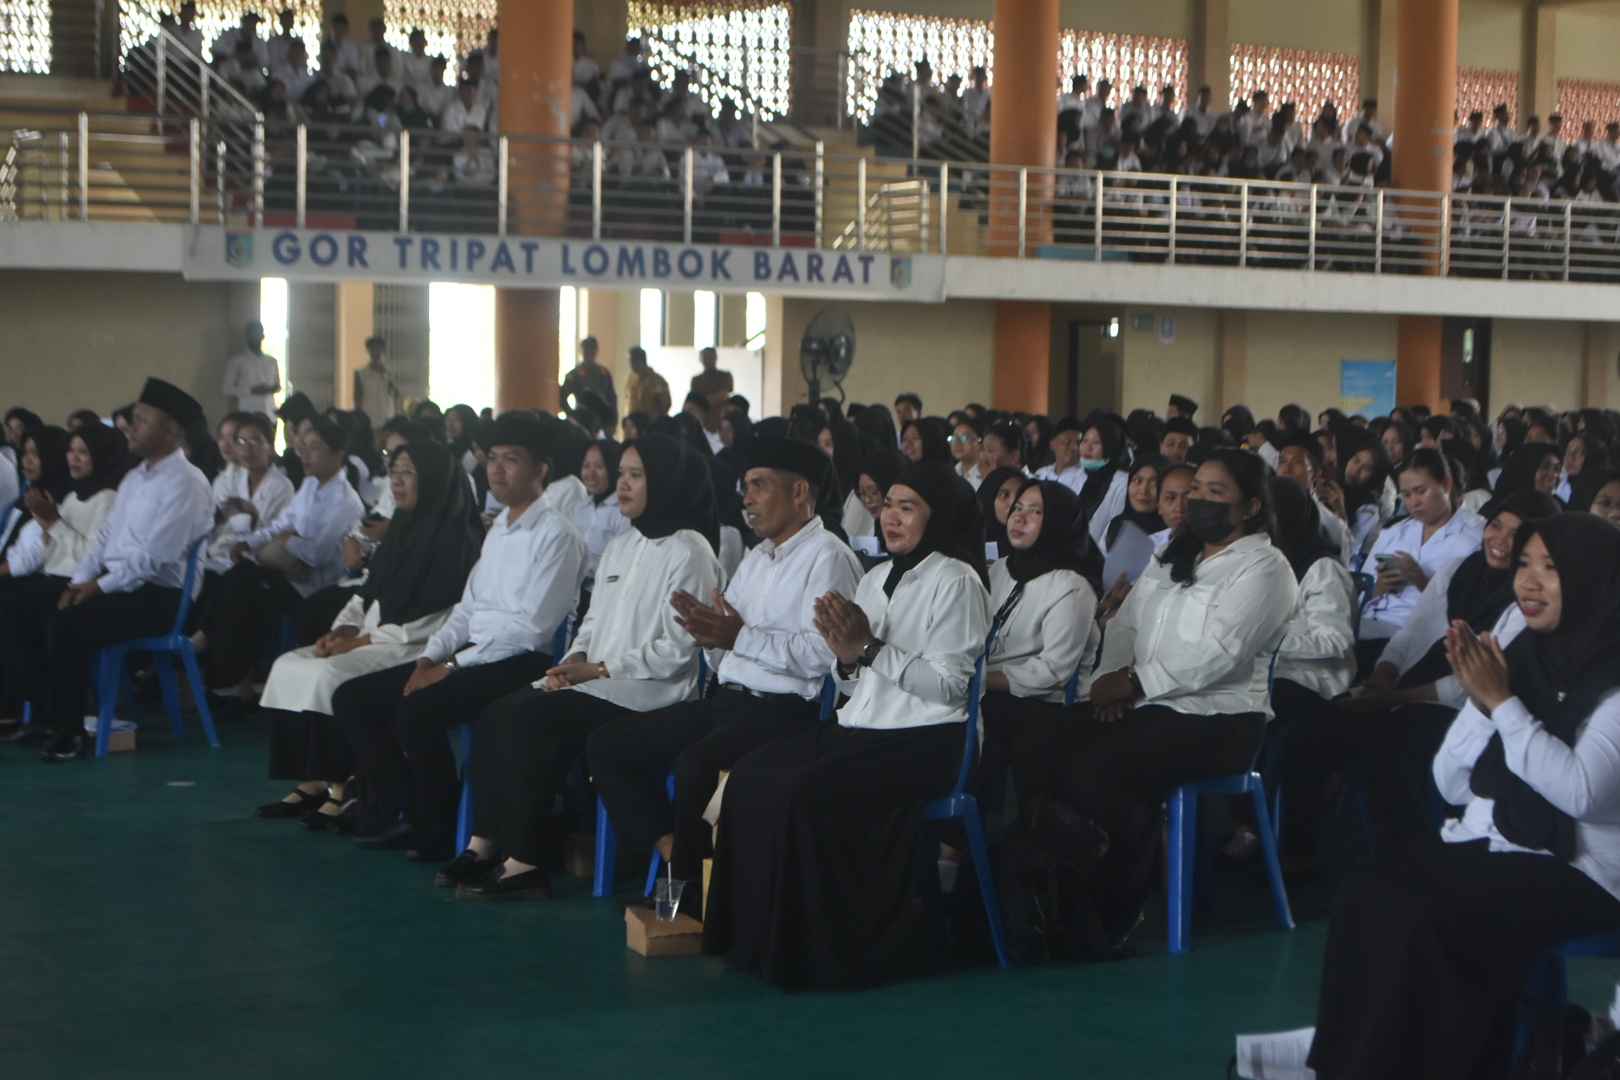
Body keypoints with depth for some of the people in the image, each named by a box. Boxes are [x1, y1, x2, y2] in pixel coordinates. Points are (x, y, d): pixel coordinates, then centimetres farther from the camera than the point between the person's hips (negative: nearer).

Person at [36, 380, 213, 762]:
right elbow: (105, 538, 17)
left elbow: (155, 556, -20)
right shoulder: (134, 478, 17)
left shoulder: (186, 482, -13)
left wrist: (101, 587, -17)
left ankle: (69, 729, -14)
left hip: (159, 595, -9)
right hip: (115, 583, 9)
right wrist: (79, 581, 2)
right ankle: (43, 712, -7)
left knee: (67, 624, -25)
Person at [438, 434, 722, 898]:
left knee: (526, 722, -24)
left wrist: (601, 669, -16)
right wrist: (573, 660, 0)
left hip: (647, 694, -8)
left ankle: (522, 861, -17)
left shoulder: (689, 552, -8)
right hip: (592, 683, 8)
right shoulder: (619, 547, 19)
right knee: (495, 716, -12)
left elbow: (678, 648, -15)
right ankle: (487, 844, -10)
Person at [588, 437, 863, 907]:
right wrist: (708, 629, -4)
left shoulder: (828, 558, -8)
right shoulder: (756, 558, 21)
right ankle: (669, 851, 0)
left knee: (695, 765, -33)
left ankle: (693, 890, -13)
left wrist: (740, 636, -20)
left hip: (785, 709, -9)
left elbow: (820, 654, -21)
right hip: (728, 699, 10)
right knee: (609, 743, 2)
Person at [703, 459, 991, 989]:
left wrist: (871, 649, -16)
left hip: (925, 741, -8)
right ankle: (761, 934, -5)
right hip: (862, 725, 8)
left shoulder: (956, 582, -6)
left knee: (809, 791, -28)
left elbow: (948, 685, -13)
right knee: (751, 777, -12)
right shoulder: (876, 578, 18)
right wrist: (847, 657, -4)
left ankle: (828, 949, -13)